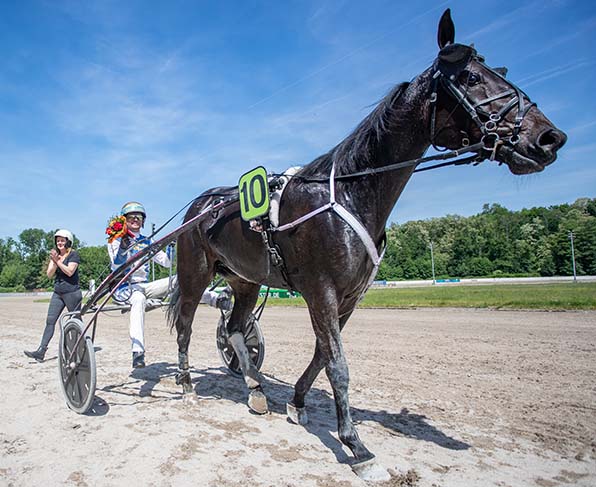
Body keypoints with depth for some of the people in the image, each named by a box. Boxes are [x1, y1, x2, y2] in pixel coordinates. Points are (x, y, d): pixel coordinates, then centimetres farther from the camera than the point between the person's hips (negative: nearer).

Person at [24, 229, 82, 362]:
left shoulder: (73, 254, -5)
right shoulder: (55, 254, 12)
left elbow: (70, 271, -17)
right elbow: (49, 274, 4)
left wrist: (58, 261, -16)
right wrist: (54, 262, -11)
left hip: (72, 292, -6)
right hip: (58, 293, 6)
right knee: (50, 321, -1)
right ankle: (41, 351, -2)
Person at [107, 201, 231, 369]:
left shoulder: (146, 242, 19)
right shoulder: (116, 240, 5)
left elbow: (166, 262, 14)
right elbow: (117, 265, -11)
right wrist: (123, 246, -28)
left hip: (144, 285, 5)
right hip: (124, 286, -5)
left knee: (179, 280, -16)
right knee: (138, 298, -40)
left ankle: (215, 298, -25)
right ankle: (137, 352, -51)